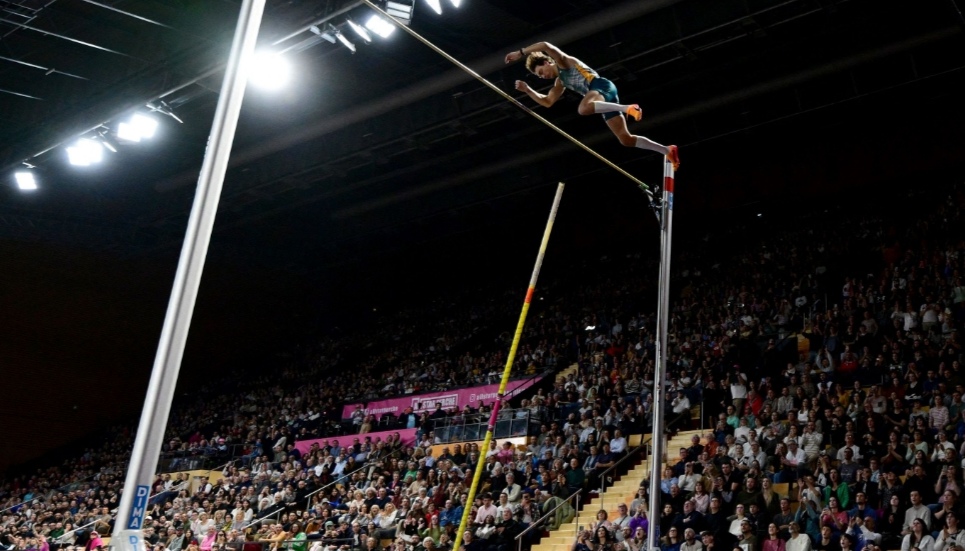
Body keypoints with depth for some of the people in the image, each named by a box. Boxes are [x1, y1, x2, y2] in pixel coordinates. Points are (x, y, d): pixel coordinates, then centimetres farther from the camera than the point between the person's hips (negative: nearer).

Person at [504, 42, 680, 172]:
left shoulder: (564, 62, 8)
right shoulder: (560, 82, 31)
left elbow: (545, 45, -9)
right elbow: (547, 102, 35)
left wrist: (520, 53, -6)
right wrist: (527, 90, 26)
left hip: (602, 86, -10)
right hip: (604, 100, 10)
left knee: (584, 108, -42)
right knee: (626, 139, 4)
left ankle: (627, 108, -39)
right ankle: (667, 150, 8)